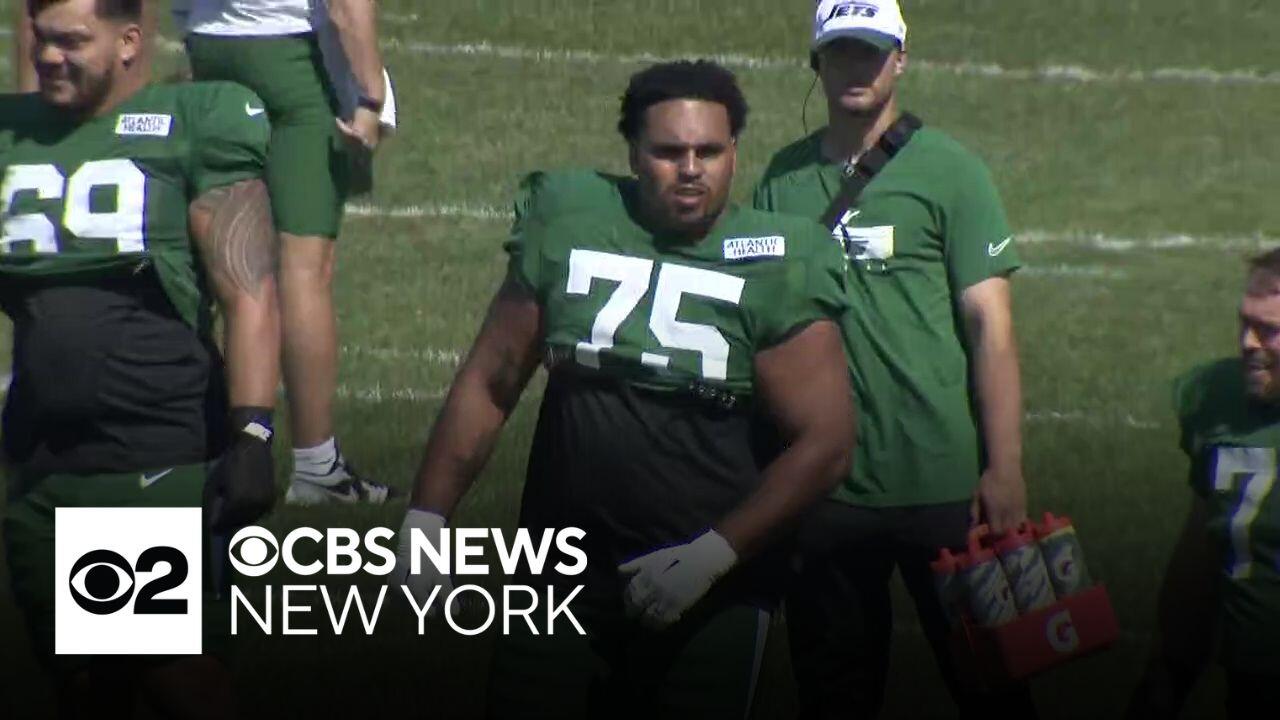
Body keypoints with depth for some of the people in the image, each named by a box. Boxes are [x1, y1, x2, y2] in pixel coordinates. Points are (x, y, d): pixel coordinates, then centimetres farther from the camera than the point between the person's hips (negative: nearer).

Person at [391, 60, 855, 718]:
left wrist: (714, 554, -15)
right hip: (563, 573, 2)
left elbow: (823, 441, -9)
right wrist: (426, 517, 1)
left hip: (709, 595, -2)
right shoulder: (566, 227, -1)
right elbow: (491, 383, 6)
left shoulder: (775, 272, -9)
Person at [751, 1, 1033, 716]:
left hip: (942, 486, -3)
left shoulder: (948, 169, -1)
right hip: (822, 488, 3)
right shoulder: (784, 179, 8)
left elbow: (990, 324, -5)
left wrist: (1004, 470, -12)